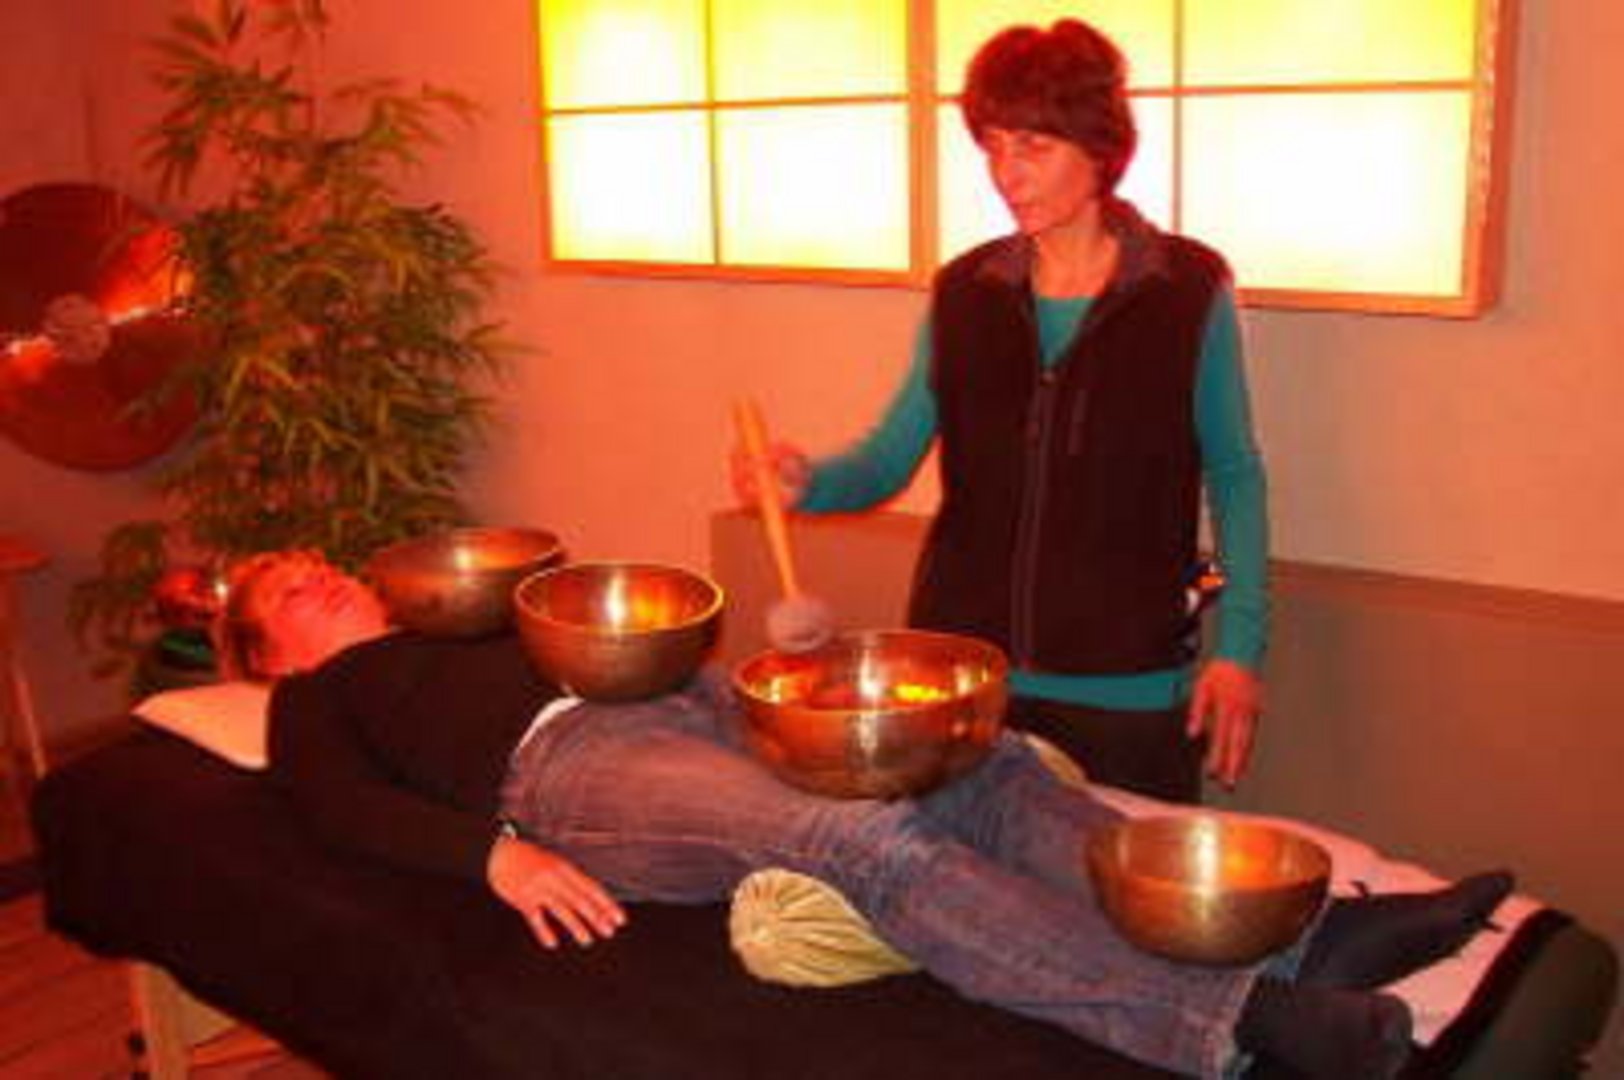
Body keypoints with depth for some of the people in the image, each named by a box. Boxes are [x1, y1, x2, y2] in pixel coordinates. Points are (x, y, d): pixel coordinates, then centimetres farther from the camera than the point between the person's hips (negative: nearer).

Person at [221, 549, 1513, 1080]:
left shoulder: (459, 628, 38)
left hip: (678, 701, 7)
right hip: (562, 762, -7)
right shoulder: (317, 700, 20)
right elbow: (350, 811, 0)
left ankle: (1298, 932, -27)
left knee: (977, 767, -16)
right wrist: (496, 852, -19)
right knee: (867, 838, -33)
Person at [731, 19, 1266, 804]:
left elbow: (1233, 475, 2)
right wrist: (810, 482, -15)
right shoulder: (963, 292, 4)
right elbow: (891, 455, 6)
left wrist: (1239, 643, -5)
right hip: (961, 672, 2)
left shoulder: (1191, 289, -3)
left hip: (1127, 688, -2)